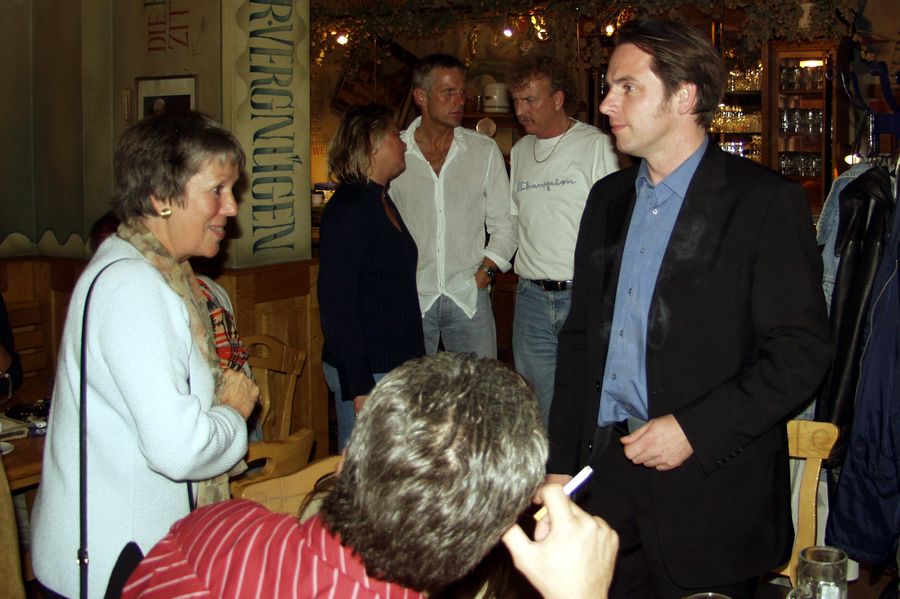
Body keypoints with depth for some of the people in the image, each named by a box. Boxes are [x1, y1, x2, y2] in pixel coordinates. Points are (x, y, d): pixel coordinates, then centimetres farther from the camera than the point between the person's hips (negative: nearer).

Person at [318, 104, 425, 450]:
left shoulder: (381, 202, 14)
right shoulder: (348, 209, -15)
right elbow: (336, 302, -19)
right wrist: (358, 388, -21)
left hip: (396, 365, 9)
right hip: (367, 372, -9)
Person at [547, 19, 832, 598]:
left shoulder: (768, 202, -8)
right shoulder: (607, 198, 11)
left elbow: (802, 350, -11)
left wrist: (693, 430, -18)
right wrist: (561, 463, 9)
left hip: (709, 482, -5)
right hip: (606, 473, 5)